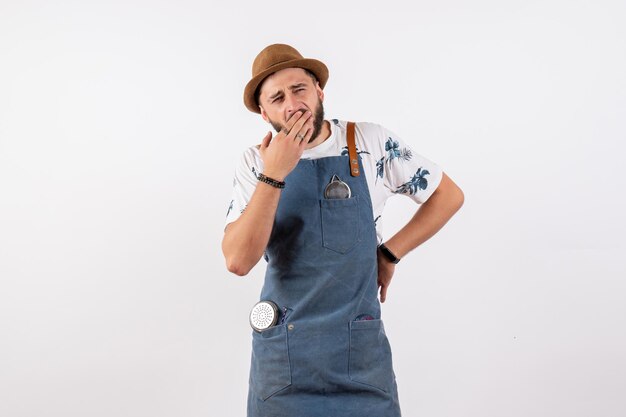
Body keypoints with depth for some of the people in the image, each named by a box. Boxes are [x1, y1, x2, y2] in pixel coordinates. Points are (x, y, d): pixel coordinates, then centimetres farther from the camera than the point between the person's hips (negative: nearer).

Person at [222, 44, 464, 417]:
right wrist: (273, 176, -22)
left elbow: (449, 195, 6)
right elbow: (238, 261, -15)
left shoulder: (372, 143, -4)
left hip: (361, 346, 0)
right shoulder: (256, 163, -3)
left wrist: (389, 254, 0)